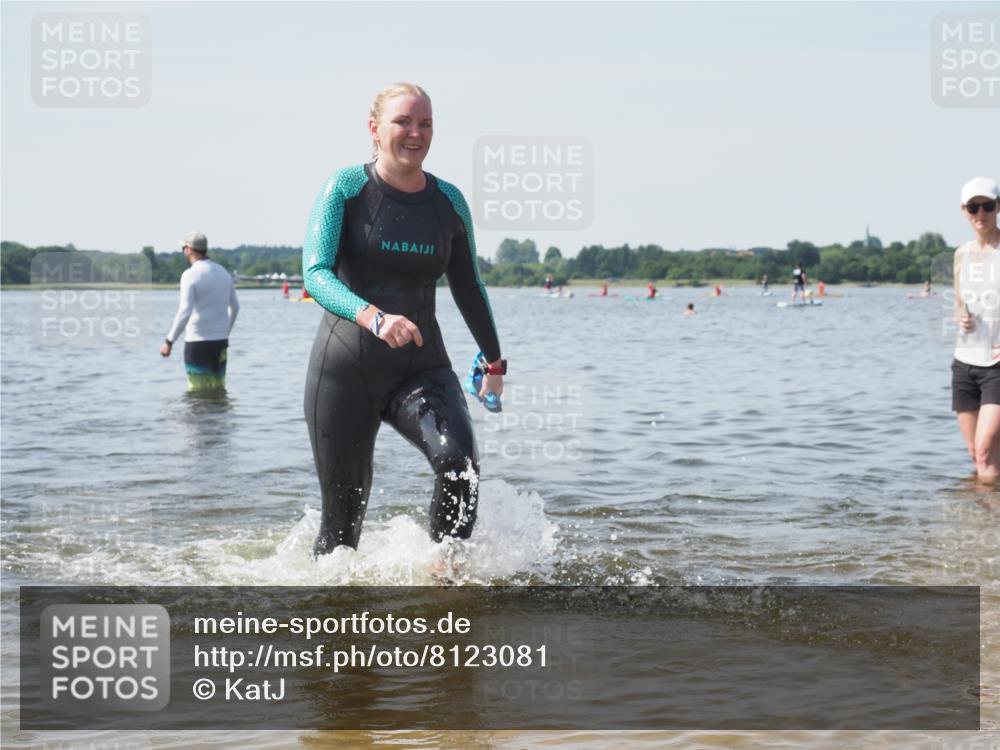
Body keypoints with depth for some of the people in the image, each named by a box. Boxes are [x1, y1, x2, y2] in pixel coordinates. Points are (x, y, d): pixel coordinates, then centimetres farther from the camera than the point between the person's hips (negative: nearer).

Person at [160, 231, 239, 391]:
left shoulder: (191, 275, -13)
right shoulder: (223, 273, 9)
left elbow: (185, 312, -22)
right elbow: (235, 306, 17)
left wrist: (169, 342, -18)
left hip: (197, 342, -6)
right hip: (220, 341, 6)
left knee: (198, 391, -1)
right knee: (218, 388, 12)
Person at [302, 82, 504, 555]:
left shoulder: (449, 202, 5)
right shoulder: (346, 188, -6)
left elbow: (468, 287, 19)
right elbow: (315, 273, -18)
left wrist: (494, 361, 24)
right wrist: (372, 317, -36)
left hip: (422, 369, 2)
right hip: (346, 369, -2)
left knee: (459, 461, -27)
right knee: (343, 514, 3)